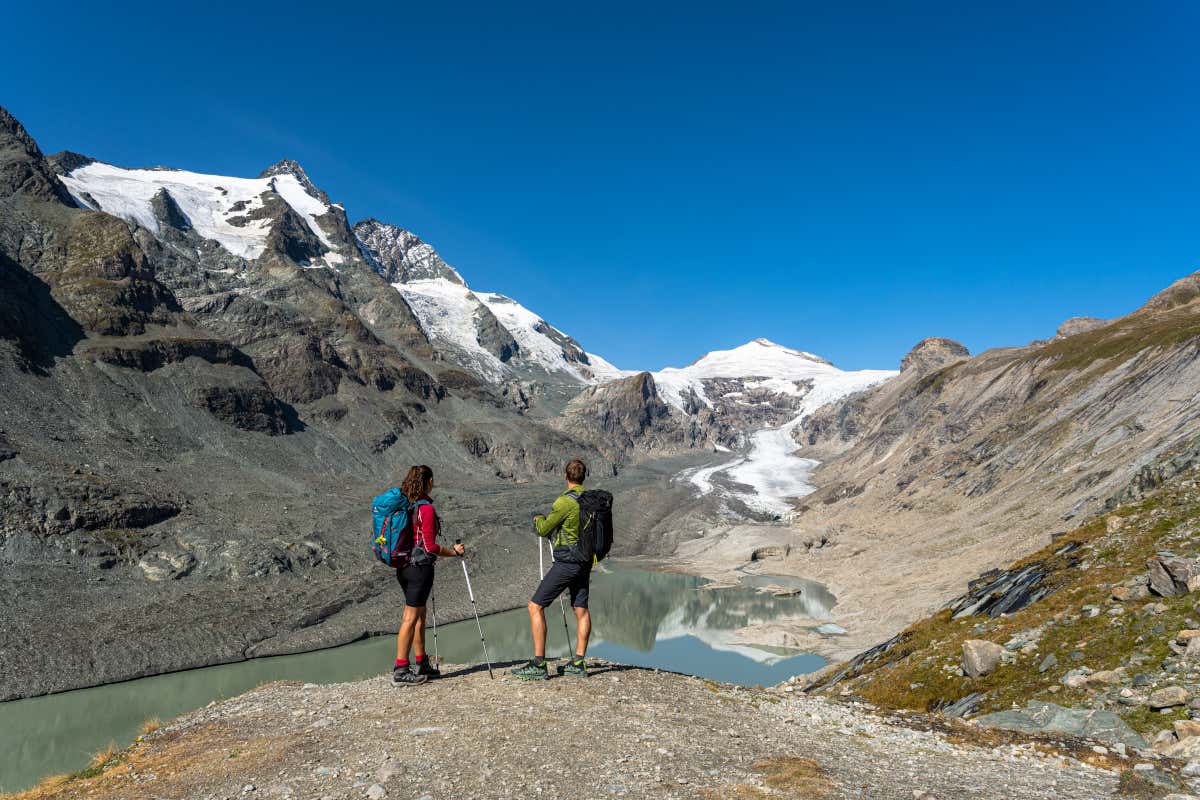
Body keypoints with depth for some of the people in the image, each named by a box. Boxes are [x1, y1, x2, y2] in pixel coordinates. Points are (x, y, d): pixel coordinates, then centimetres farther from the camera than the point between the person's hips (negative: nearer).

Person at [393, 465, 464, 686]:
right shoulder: (426, 509, -16)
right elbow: (429, 546, -18)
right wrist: (454, 552, -5)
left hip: (404, 566, 8)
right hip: (420, 566, -8)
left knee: (419, 615, 17)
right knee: (411, 618, -3)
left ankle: (422, 664, 26)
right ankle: (401, 670, 2)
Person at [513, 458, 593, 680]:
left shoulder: (565, 501, -18)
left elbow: (544, 529, -9)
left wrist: (539, 519, 14)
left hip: (566, 561, -8)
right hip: (585, 561, 8)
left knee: (536, 607, -2)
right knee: (581, 609, 13)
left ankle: (539, 665, -3)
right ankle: (578, 663, 16)